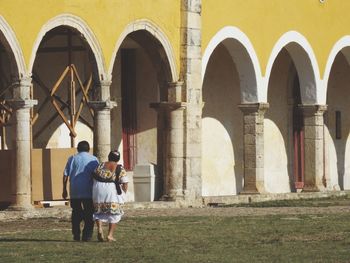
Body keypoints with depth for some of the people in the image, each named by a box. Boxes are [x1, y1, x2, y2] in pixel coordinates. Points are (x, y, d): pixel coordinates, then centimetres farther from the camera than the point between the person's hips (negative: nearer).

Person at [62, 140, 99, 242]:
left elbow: (65, 175, 4)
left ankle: (76, 236, 10)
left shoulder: (72, 158, 8)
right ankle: (87, 236, -5)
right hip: (89, 192, -2)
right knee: (89, 214, 3)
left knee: (76, 214, 13)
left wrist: (64, 189, 9)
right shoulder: (93, 159, 5)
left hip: (75, 191, 2)